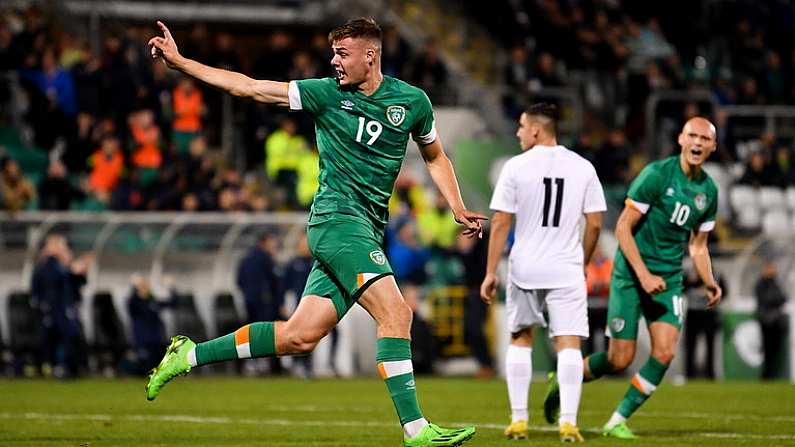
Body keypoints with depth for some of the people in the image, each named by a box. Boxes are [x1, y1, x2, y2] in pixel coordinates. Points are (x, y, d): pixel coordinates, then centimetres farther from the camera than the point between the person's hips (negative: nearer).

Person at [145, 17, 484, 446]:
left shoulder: (412, 101, 8)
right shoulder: (327, 93, 0)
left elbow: (435, 156, 24)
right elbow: (249, 87, 3)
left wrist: (458, 209, 11)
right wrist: (178, 61, 0)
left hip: (368, 229, 4)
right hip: (337, 217, -4)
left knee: (300, 336, 2)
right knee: (395, 313, -21)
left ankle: (191, 354, 15)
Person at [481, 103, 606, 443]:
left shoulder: (516, 167, -5)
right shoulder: (582, 168, 1)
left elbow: (500, 224, -6)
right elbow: (595, 224, 2)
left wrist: (490, 273, -1)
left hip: (525, 268, 0)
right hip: (567, 269, 0)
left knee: (520, 339, 15)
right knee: (569, 343, -1)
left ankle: (519, 419, 13)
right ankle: (568, 422, -12)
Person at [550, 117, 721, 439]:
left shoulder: (708, 191, 5)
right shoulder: (656, 175, -14)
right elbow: (623, 228, -14)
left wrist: (708, 283, -1)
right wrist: (644, 275, -21)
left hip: (669, 279, 5)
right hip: (631, 274, -5)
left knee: (664, 353, -11)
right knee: (620, 359, -6)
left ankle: (618, 420, 3)